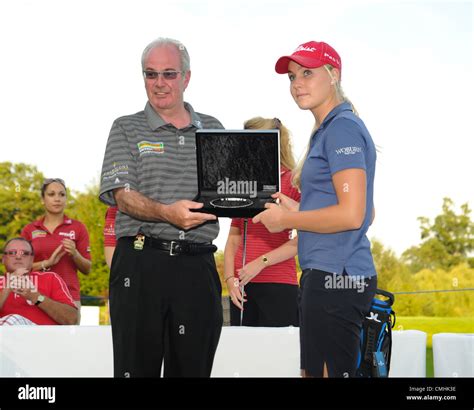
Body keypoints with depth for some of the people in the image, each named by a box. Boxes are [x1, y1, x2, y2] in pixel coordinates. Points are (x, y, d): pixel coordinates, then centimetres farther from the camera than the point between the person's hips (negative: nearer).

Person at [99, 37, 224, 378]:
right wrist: (167, 213, -24)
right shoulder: (127, 129, 7)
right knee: (137, 366, -1)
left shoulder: (212, 129, 16)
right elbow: (123, 197, -5)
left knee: (194, 367, 5)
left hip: (198, 265, 3)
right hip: (141, 263, -2)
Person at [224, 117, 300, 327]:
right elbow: (234, 238, 16)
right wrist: (230, 278, 3)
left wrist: (262, 262, -14)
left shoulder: (292, 182, -3)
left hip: (279, 285, -5)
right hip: (242, 287, 5)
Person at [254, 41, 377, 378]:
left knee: (329, 371, -8)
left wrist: (286, 220, -9)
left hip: (335, 277, -11)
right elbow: (365, 215, 24)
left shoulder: (342, 127, -11)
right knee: (314, 371, 14)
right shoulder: (328, 130, 20)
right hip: (329, 276, 11)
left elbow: (351, 215, -20)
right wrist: (298, 209, 17)